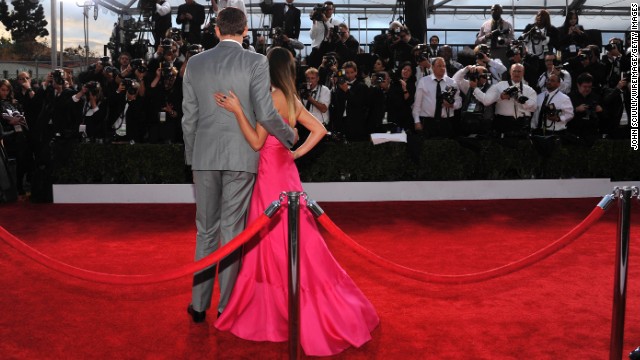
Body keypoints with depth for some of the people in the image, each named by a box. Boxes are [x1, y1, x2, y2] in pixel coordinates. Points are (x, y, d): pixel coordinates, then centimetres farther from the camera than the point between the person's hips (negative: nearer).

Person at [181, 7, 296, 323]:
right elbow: (266, 114, -13)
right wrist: (289, 136, 5)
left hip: (204, 155, 3)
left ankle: (199, 304, 20)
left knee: (205, 229, 13)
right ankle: (226, 307, 15)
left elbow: (189, 117, 6)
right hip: (240, 156, -2)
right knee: (232, 230, 6)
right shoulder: (256, 62, -6)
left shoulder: (195, 63, 4)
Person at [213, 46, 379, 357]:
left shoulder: (272, 97, -16)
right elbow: (319, 130, 13)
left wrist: (237, 111, -19)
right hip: (281, 172, 9)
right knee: (275, 243, 16)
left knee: (279, 242, 0)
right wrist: (297, 153, 9)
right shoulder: (292, 100, 10)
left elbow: (257, 142, -17)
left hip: (273, 176, -9)